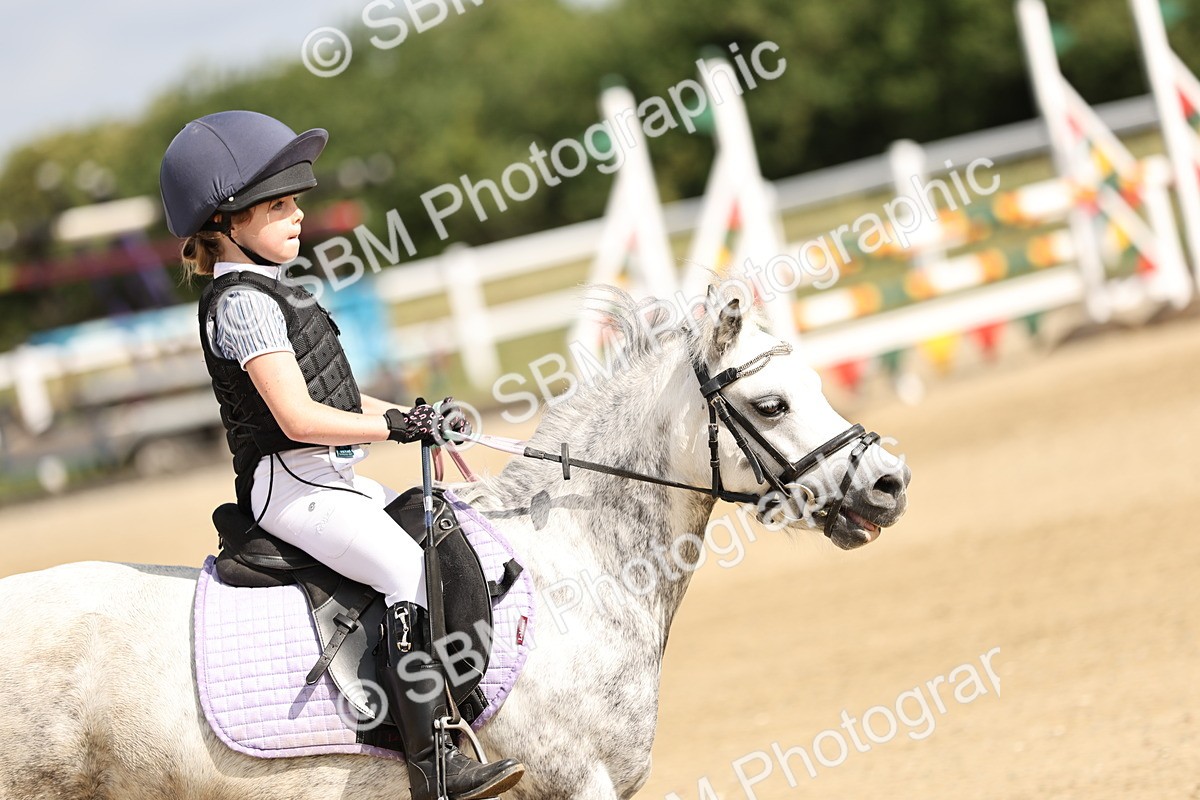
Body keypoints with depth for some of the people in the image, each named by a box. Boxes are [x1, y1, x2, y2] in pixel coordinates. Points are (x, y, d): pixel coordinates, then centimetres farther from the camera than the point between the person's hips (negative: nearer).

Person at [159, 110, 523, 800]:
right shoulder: (242, 302, -15)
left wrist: (410, 414, 10)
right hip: (292, 487, -11)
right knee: (415, 573, -25)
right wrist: (395, 426, -17)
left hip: (330, 479, 11)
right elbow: (299, 418, -23)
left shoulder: (272, 292, 16)